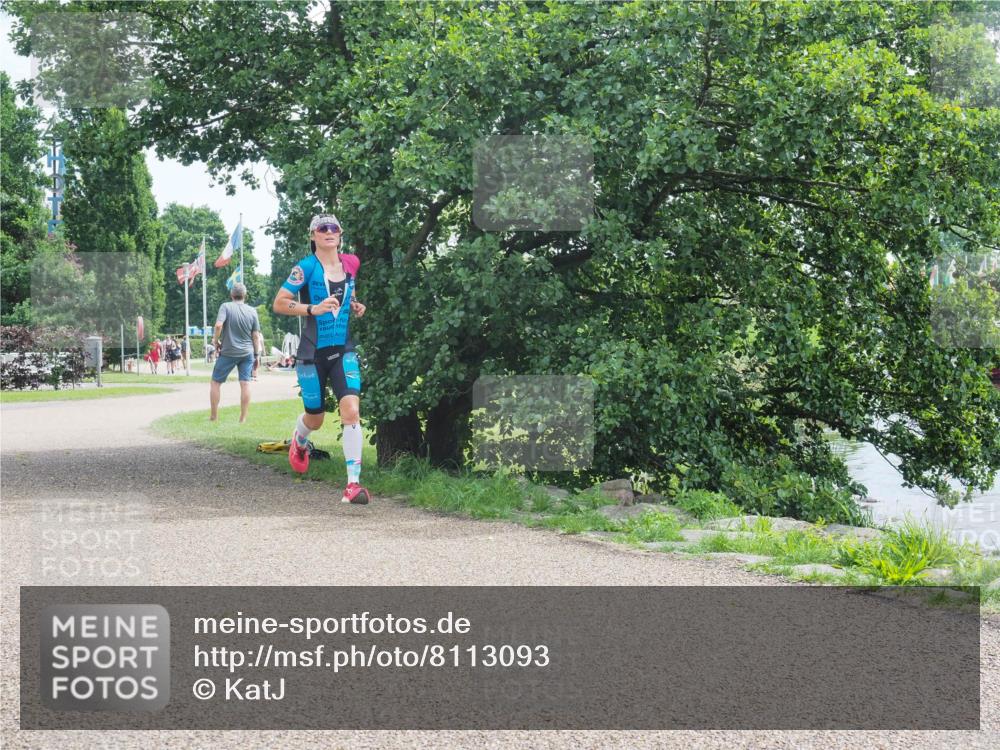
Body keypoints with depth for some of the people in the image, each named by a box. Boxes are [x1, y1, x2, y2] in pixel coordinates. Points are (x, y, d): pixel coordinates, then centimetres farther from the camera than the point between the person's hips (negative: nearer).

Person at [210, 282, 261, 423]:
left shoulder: (226, 307, -9)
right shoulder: (252, 311, 1)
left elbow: (218, 325, -22)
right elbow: (255, 335, 4)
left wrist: (215, 341, -6)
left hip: (228, 352, -3)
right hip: (247, 352, 3)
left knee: (216, 382, 10)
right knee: (245, 383, 2)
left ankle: (214, 416, 13)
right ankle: (243, 418, 2)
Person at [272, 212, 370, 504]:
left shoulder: (350, 264, 7)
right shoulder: (306, 267, -8)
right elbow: (279, 303, -10)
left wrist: (354, 307, 5)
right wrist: (313, 309, -22)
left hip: (343, 351, 3)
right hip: (312, 352, -3)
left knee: (351, 411, -17)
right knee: (315, 419, 11)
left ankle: (353, 483, -18)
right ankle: (299, 442, 50)